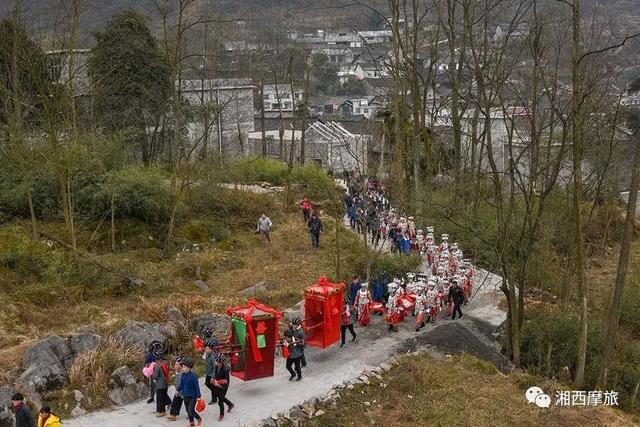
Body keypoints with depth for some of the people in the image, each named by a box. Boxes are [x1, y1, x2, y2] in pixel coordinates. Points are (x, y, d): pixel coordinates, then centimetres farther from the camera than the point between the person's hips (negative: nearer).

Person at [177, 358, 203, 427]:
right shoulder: (183, 375, -1)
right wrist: (178, 390, 8)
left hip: (192, 396, -6)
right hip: (186, 396, 6)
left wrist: (198, 396, -14)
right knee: (188, 410, 15)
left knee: (191, 411, -9)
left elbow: (197, 386, -15)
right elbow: (181, 384, 15)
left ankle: (199, 419, 16)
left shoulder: (193, 375, -19)